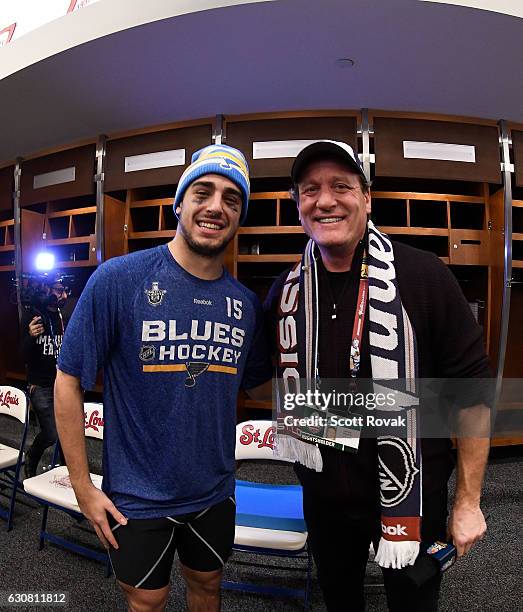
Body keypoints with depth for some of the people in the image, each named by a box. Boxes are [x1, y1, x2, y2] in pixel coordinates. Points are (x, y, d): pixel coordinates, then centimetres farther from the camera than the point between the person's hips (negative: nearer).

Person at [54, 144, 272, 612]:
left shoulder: (246, 303, -6)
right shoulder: (118, 278, -19)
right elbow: (69, 380, -12)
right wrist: (82, 485, -10)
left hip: (215, 491, 4)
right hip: (138, 496, -3)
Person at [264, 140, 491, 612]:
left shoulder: (423, 276, -16)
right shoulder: (287, 291, -4)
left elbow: (472, 391, -11)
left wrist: (468, 501, -8)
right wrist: (292, 426, 3)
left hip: (413, 495, -3)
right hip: (323, 493, 4)